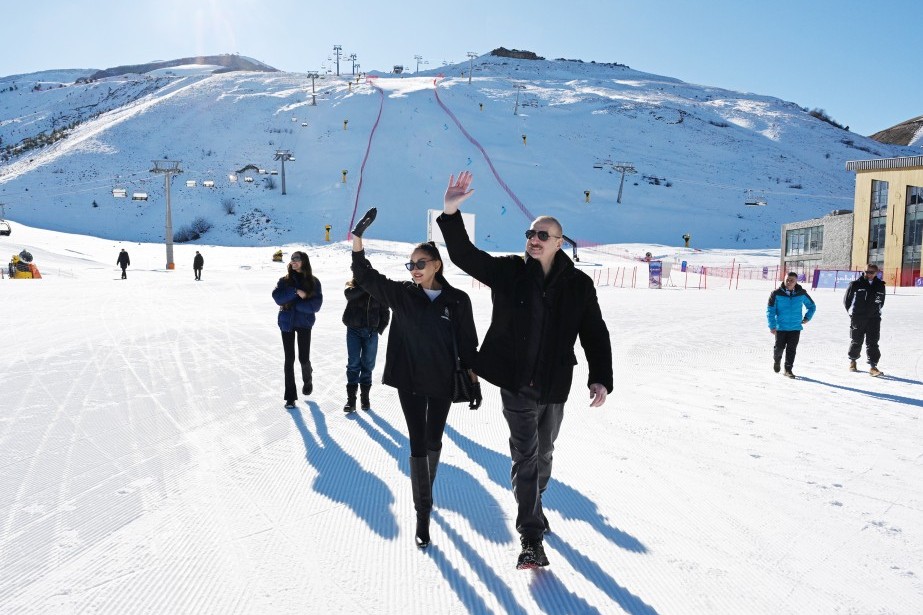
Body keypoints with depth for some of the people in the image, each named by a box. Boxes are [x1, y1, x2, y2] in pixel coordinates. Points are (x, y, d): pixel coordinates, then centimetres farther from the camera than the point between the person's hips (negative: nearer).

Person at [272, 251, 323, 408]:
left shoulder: (313, 282, 0)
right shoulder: (284, 280, 4)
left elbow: (316, 305, -10)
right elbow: (277, 297, -12)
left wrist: (293, 304, -14)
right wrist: (296, 292, -20)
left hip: (304, 323, -1)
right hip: (287, 323, 1)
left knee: (304, 358, 0)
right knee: (289, 359, 0)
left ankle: (307, 381, 34)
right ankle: (290, 396, 7)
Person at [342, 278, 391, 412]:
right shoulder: (352, 285, 0)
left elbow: (385, 312, 6)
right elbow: (349, 293, -26)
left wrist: (380, 329, -3)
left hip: (371, 332, 1)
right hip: (354, 330, -1)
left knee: (368, 364, 7)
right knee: (353, 363, -3)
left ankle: (365, 397, 18)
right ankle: (351, 399, 1)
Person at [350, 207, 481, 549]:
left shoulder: (458, 300, -6)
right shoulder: (402, 294, -4)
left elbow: (467, 344, -1)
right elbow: (365, 276, -9)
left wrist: (474, 380, -2)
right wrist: (358, 236, -19)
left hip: (442, 383, 1)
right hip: (409, 382, 0)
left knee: (433, 441, 17)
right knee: (418, 444, -1)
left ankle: (427, 488, 43)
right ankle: (423, 511, 6)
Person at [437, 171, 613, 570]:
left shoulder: (578, 285, -3)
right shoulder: (509, 272, -5)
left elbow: (595, 334, 0)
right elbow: (464, 255, -10)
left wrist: (601, 378, -11)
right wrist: (451, 214, -25)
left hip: (555, 387, 2)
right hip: (516, 386, -2)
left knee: (543, 454, 21)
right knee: (525, 456, -3)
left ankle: (533, 502, 48)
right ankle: (531, 536, 5)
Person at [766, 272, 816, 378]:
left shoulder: (802, 294, 0)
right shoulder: (776, 294, -7)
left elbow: (812, 306, 18)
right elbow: (770, 311, -5)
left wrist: (807, 317, 5)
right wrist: (772, 326, -10)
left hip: (796, 327, 1)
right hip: (780, 327, -1)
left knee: (791, 349, 1)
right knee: (779, 347, 6)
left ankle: (788, 369, 11)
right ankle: (777, 360, 37)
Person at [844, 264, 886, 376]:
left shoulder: (880, 285, 4)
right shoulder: (856, 284, -5)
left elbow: (881, 301, 18)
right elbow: (846, 299, 4)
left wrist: (875, 311, 13)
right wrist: (852, 312, 6)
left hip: (873, 319, 1)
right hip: (857, 319, -1)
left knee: (872, 343, -5)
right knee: (856, 342, 9)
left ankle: (873, 366, -7)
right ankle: (852, 361, 30)